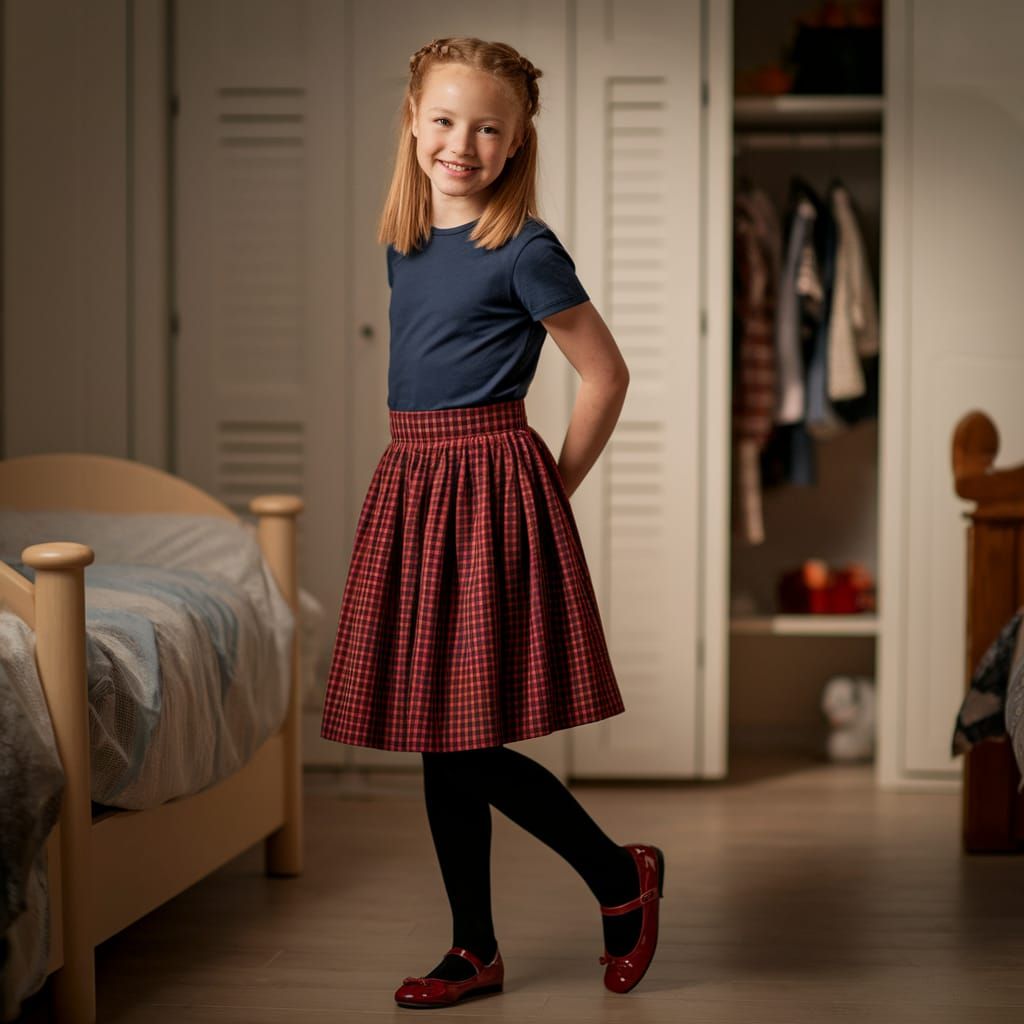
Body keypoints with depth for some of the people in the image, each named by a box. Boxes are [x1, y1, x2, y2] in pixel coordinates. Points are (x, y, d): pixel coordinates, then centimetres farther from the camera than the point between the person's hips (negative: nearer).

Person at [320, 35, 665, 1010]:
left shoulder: (524, 250, -9)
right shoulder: (406, 243, 11)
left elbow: (605, 374, -5)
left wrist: (550, 490, -3)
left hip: (486, 492, -7)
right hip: (411, 488, 7)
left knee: (461, 740, -7)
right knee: (440, 741, 9)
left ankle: (623, 876, 14)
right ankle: (475, 949, 19)